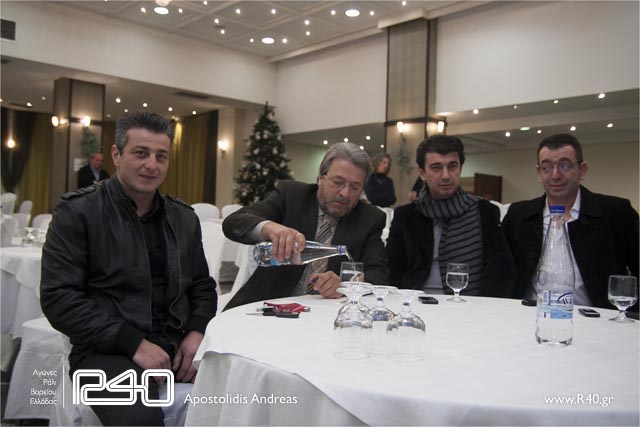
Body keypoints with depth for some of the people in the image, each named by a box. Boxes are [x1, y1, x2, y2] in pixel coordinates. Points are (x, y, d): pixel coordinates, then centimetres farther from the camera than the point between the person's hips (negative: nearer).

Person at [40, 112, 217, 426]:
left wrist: (196, 332, -4)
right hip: (107, 349, -4)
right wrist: (133, 343, -18)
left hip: (177, 344, 5)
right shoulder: (77, 213, -3)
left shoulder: (184, 218, 11)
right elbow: (59, 297, -10)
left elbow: (202, 285, 16)